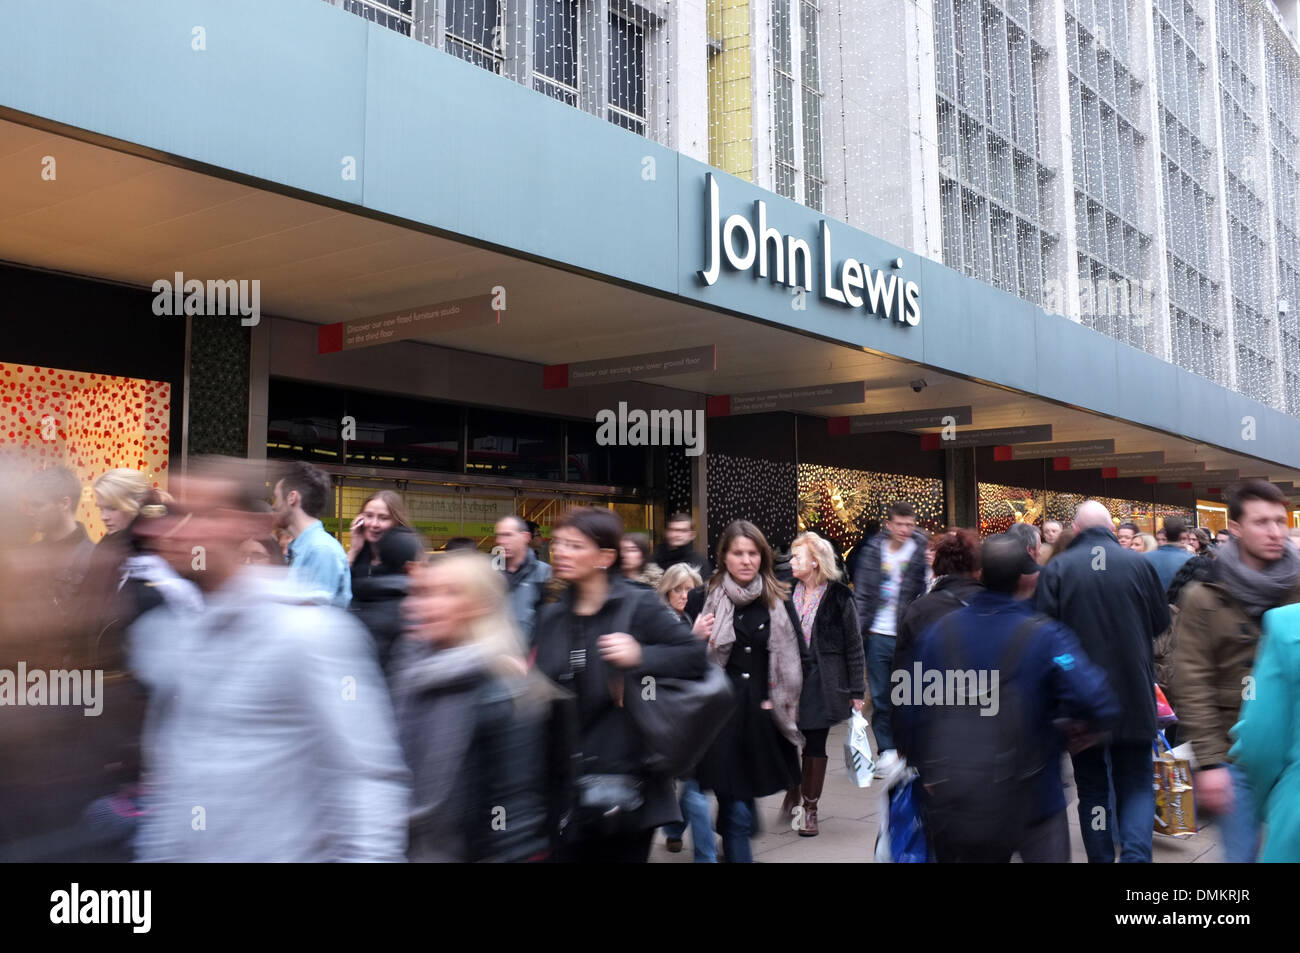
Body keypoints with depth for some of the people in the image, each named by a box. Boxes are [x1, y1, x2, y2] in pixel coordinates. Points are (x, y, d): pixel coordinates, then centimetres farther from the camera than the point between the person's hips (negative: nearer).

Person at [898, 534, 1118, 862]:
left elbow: (909, 710, 0)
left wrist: (926, 771, 14)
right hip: (1030, 803, -3)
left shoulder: (936, 632, -4)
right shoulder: (1044, 637, -16)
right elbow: (1099, 707, -24)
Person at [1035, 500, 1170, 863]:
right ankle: (1135, 855, -7)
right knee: (1136, 784, 11)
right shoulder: (1139, 564, -4)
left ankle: (1100, 857, 15)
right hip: (1134, 696, 1)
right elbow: (1162, 622, 5)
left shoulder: (1056, 570, -9)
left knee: (1092, 786, 13)